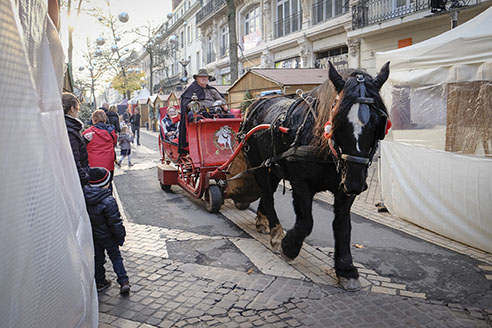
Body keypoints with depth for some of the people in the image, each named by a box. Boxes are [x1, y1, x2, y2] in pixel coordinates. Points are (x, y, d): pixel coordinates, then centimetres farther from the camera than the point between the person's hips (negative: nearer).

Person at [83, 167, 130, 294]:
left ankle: (100, 282, 29)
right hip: (107, 236, -5)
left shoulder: (84, 195, -10)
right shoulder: (108, 201, -29)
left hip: (92, 235, 5)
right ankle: (124, 282, 9)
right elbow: (115, 223, -22)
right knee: (115, 257, 11)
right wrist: (120, 236, -9)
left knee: (97, 257, 19)